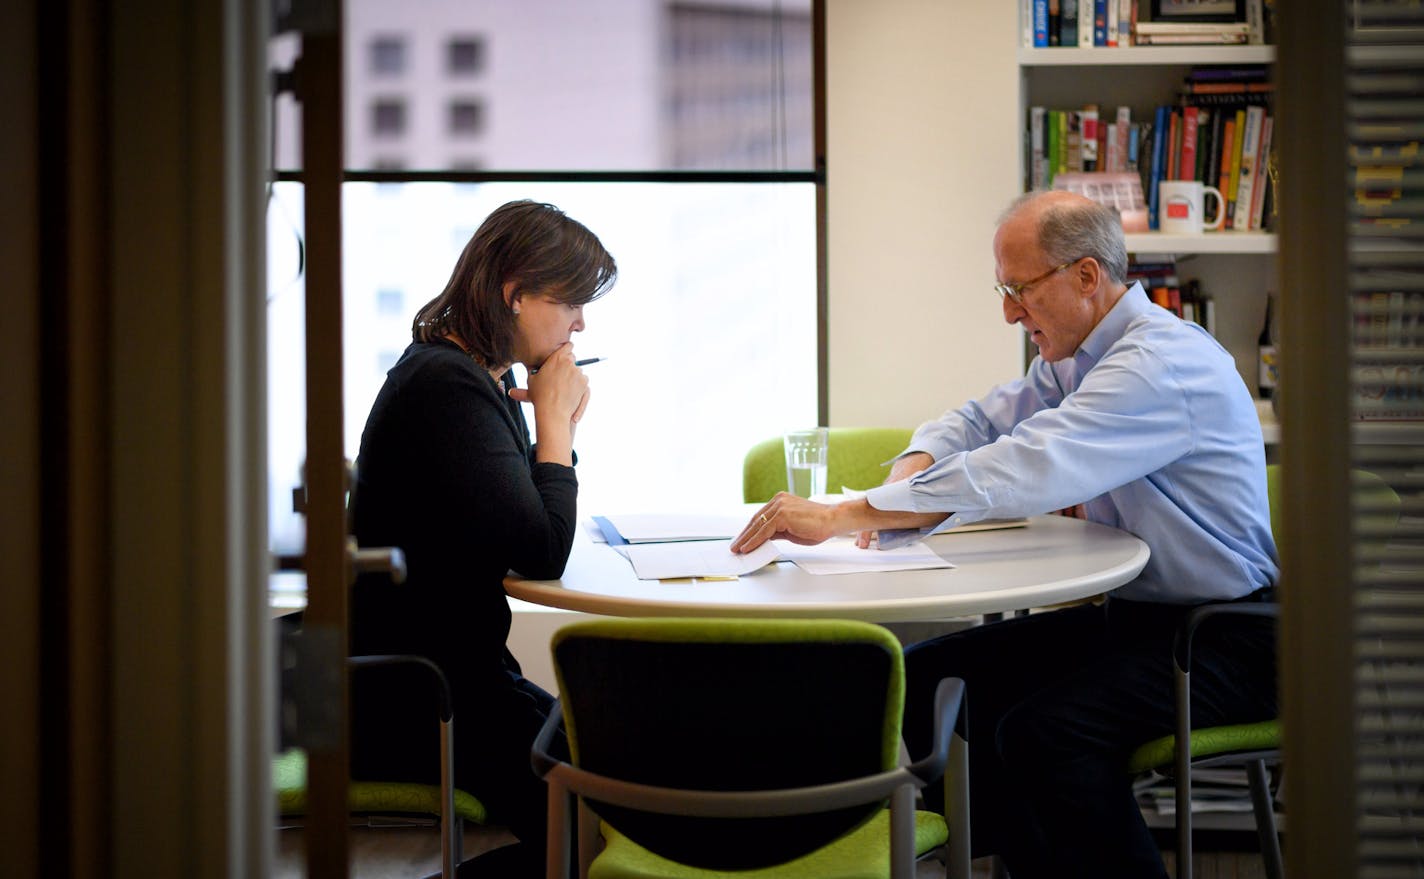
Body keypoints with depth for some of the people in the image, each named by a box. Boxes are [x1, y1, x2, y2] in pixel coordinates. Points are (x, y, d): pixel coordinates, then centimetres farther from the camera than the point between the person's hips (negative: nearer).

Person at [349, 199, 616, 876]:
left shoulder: (480, 378, 12)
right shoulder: (448, 388, -20)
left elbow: (527, 529, 15)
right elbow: (542, 555, -25)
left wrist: (557, 424, 1)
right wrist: (554, 419, -14)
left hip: (458, 673, 10)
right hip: (409, 703, -10)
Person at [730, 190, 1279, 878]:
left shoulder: (1160, 363, -21)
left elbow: (1022, 471, -30)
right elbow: (976, 424, 17)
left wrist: (839, 517, -30)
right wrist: (903, 487, -8)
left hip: (1223, 639, -9)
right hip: (1126, 614, 9)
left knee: (1043, 730, -32)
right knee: (924, 681, -1)